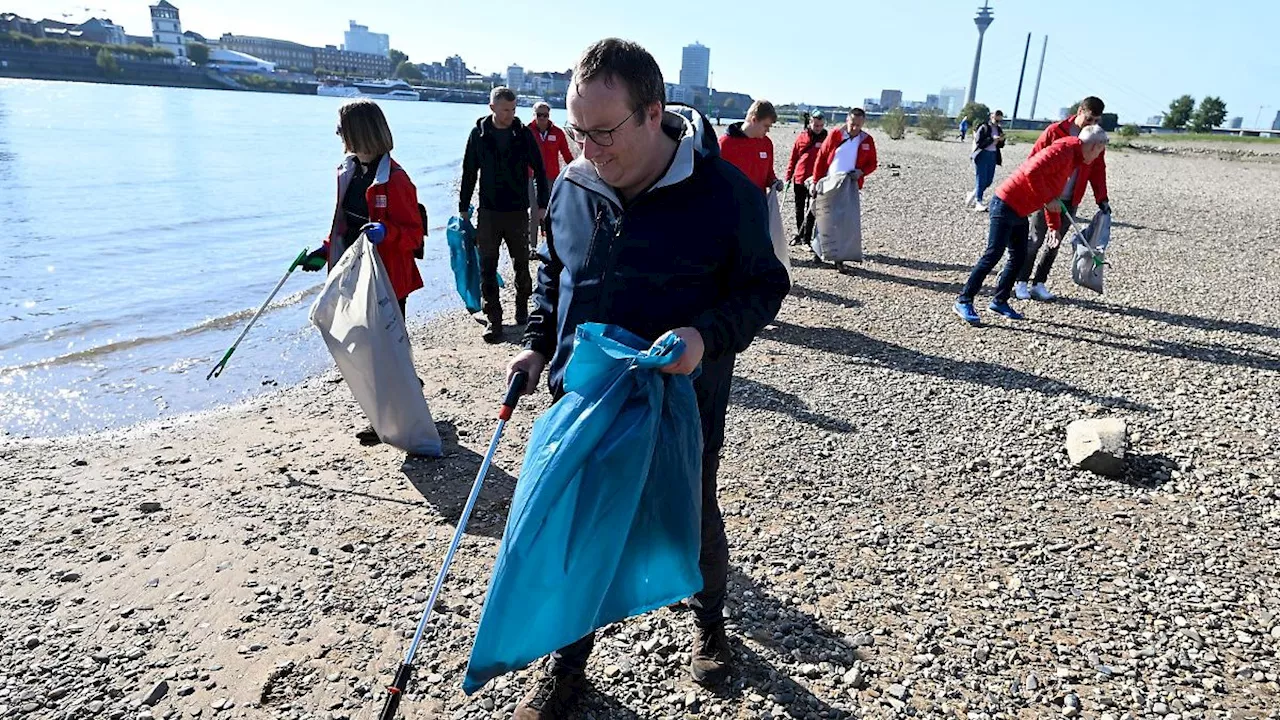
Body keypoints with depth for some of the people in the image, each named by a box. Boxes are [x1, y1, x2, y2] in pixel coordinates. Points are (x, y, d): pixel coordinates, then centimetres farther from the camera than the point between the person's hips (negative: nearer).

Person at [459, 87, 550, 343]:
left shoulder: (523, 134, -2)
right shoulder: (478, 134, -1)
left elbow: (539, 170, 3)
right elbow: (469, 173, 6)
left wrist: (543, 204, -1)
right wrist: (463, 207, 6)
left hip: (518, 211, 0)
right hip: (488, 211, 0)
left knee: (522, 264, 12)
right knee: (487, 267, -1)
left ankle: (522, 308, 31)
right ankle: (493, 319, 5)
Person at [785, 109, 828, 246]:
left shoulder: (827, 139, 0)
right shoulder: (802, 136, 4)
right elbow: (793, 157, 9)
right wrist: (789, 176, 6)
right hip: (799, 178, 3)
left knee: (810, 211, -2)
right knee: (799, 209, 14)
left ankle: (806, 239, 3)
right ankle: (799, 234, 28)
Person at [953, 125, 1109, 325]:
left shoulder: (1072, 160, 19)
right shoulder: (1064, 149, -13)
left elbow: (1053, 193, 29)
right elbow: (1032, 171, -28)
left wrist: (1055, 227, 30)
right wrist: (1047, 199, -19)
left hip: (1020, 213, 10)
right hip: (1006, 205, -10)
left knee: (1019, 257, 10)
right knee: (993, 254, -11)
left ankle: (1000, 301, 18)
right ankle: (964, 301, -9)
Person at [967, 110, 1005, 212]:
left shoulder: (999, 129, 13)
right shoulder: (983, 128, -6)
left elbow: (1000, 146, 17)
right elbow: (979, 142, -15)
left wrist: (1001, 140, -4)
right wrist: (992, 139, -21)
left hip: (993, 156, 7)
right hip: (982, 155, -7)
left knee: (989, 180, 7)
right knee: (982, 179, -7)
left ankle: (973, 195, 24)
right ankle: (978, 203, -4)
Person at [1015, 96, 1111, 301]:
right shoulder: (1055, 131, -7)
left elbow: (1098, 171, 12)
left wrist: (1102, 198, 7)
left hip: (1070, 201, 4)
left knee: (1054, 245, 5)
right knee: (1035, 241, -1)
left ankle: (1039, 284, 12)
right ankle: (1021, 283, 6)